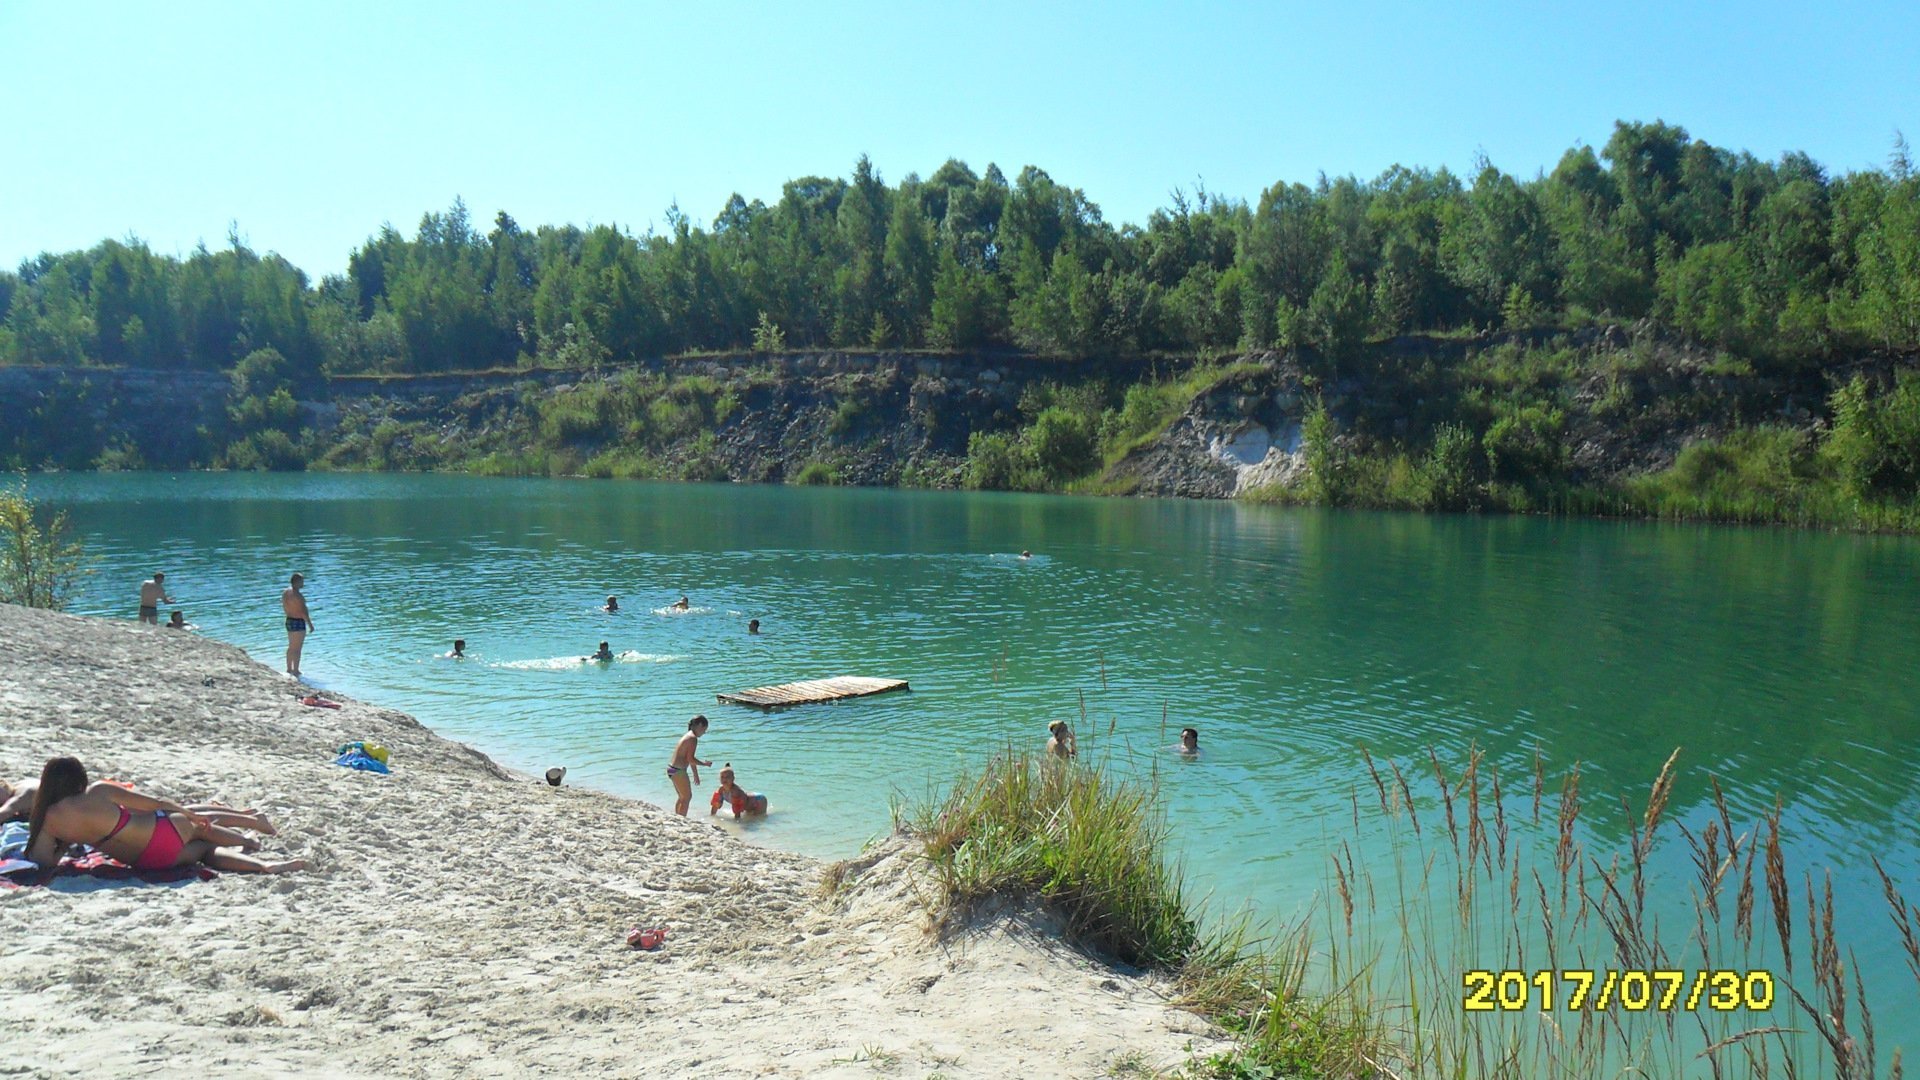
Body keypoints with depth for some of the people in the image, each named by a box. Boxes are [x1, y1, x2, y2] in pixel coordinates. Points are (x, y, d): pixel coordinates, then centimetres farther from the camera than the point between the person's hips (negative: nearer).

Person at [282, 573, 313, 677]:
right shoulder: (297, 595, -22)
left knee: (291, 647, 19)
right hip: (298, 622, -9)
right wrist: (310, 624, -15)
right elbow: (303, 611, -21)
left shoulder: (285, 593, 6)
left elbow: (285, 608, 16)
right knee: (297, 648, -3)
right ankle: (295, 672, 1)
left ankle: (289, 669, 28)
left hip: (289, 620, 9)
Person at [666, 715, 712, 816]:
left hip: (672, 769, 10)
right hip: (678, 771, -10)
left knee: (683, 797, 21)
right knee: (687, 797, 1)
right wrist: (705, 764, -9)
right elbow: (690, 759, -21)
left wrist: (696, 775, 26)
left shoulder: (688, 736, 15)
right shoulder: (693, 738, -16)